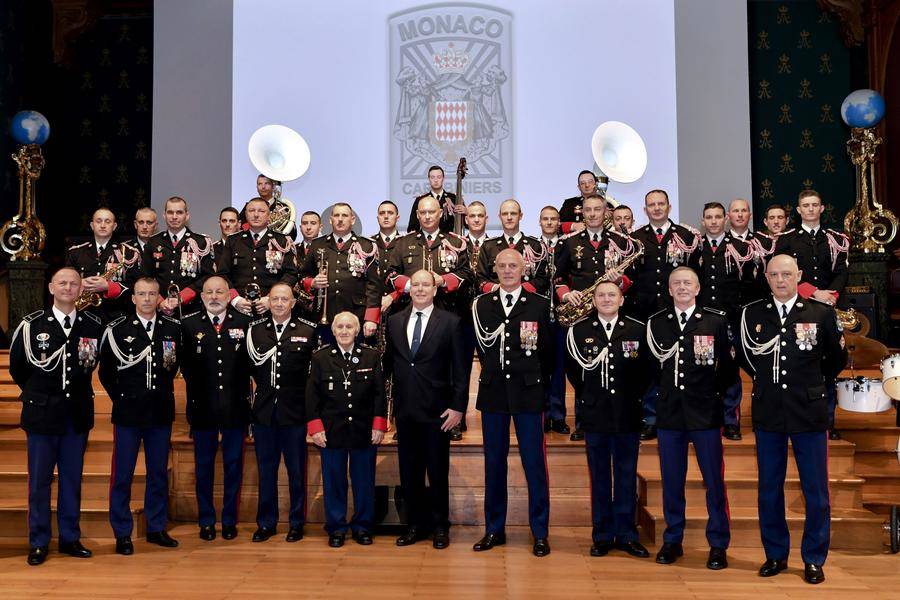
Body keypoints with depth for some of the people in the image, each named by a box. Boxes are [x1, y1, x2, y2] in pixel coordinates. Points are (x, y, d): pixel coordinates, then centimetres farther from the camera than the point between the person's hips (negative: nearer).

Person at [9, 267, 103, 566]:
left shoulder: (93, 325, -1)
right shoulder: (31, 325, -4)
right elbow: (17, 366, 8)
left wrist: (78, 392, 10)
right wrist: (36, 395, 12)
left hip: (78, 414, 2)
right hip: (42, 414, -1)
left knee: (72, 479, 11)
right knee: (39, 481, 5)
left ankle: (70, 538, 21)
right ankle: (38, 543, 16)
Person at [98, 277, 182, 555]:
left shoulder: (173, 328, 3)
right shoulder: (117, 329, -3)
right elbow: (105, 371, 6)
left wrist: (164, 391, 11)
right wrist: (120, 397, 4)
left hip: (161, 412, 2)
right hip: (128, 412, -2)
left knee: (159, 473, 11)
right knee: (122, 475, 3)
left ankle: (156, 528, 23)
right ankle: (122, 534, 15)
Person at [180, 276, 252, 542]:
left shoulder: (244, 323, 0)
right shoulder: (188, 324, 0)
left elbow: (251, 362, 3)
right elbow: (183, 365, 0)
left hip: (235, 407, 0)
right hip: (202, 408, 0)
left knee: (234, 465, 9)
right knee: (204, 466, 10)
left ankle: (230, 520, 21)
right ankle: (206, 522, 23)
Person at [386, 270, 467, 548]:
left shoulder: (451, 322, -3)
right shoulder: (394, 321, 9)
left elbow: (460, 369, -4)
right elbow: (389, 362, 12)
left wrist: (458, 406, -9)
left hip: (436, 410, -3)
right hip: (405, 410, 4)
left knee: (438, 471, 6)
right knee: (409, 472, 11)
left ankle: (440, 526, 20)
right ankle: (415, 525, 25)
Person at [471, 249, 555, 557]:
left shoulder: (540, 305, 2)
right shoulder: (481, 304, 7)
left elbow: (549, 351, 4)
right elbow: (482, 346, 8)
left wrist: (541, 384, 2)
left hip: (528, 393, -2)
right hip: (493, 393, 2)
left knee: (535, 463, 0)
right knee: (494, 463, 9)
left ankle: (540, 533, 12)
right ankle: (494, 529, 20)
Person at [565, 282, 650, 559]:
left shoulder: (638, 330, 2)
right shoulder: (578, 330, 3)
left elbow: (647, 370, 7)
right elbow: (574, 370, 9)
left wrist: (635, 396, 2)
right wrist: (589, 394, 5)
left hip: (628, 415, 0)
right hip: (595, 415, 0)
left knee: (627, 476, 7)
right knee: (599, 476, 8)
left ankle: (626, 535, 17)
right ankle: (603, 535, 17)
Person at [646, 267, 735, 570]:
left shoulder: (716, 320, 1)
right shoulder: (656, 322, 6)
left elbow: (729, 365, 4)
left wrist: (717, 395, 2)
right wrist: (662, 395, 7)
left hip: (705, 413, -2)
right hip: (669, 414, 2)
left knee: (714, 481, 3)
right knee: (671, 481, 9)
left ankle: (718, 545, 15)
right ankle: (672, 541, 21)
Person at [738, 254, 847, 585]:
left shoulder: (822, 312, -2)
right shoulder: (751, 313, 3)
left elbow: (838, 358, 10)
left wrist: (814, 383, 12)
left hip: (809, 412, -1)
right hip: (768, 412, 2)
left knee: (816, 490, 5)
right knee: (769, 489, 9)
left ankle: (814, 559, 19)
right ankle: (775, 555, 23)